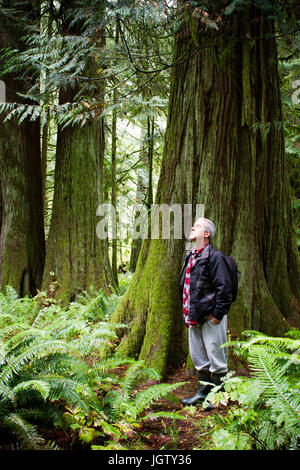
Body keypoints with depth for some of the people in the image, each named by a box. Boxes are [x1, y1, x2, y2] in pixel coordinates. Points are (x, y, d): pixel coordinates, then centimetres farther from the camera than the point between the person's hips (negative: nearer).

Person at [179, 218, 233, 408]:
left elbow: (224, 287, -16)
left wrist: (218, 314, -16)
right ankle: (203, 392, 29)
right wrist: (187, 311, 18)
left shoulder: (214, 257, -12)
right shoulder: (191, 257, 14)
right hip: (194, 317, 9)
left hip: (211, 317, -9)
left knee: (216, 357, 0)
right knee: (198, 357, 17)